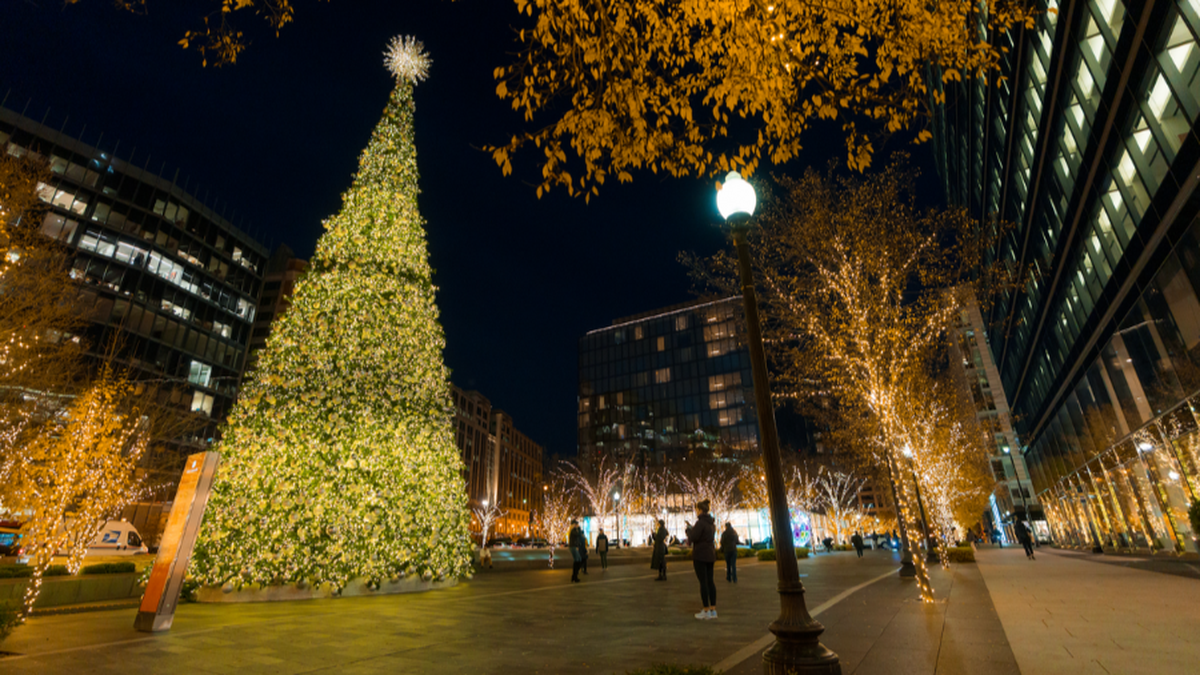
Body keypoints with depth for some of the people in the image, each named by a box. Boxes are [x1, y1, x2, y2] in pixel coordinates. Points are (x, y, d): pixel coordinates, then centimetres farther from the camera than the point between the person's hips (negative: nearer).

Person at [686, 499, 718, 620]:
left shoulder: (700, 522, -17)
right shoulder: (711, 523, 11)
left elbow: (693, 538, -20)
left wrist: (689, 529, -1)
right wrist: (693, 528, 20)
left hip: (700, 555, -8)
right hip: (710, 555, 8)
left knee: (703, 582, -3)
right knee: (710, 581, 10)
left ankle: (706, 611, 2)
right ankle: (713, 610, 12)